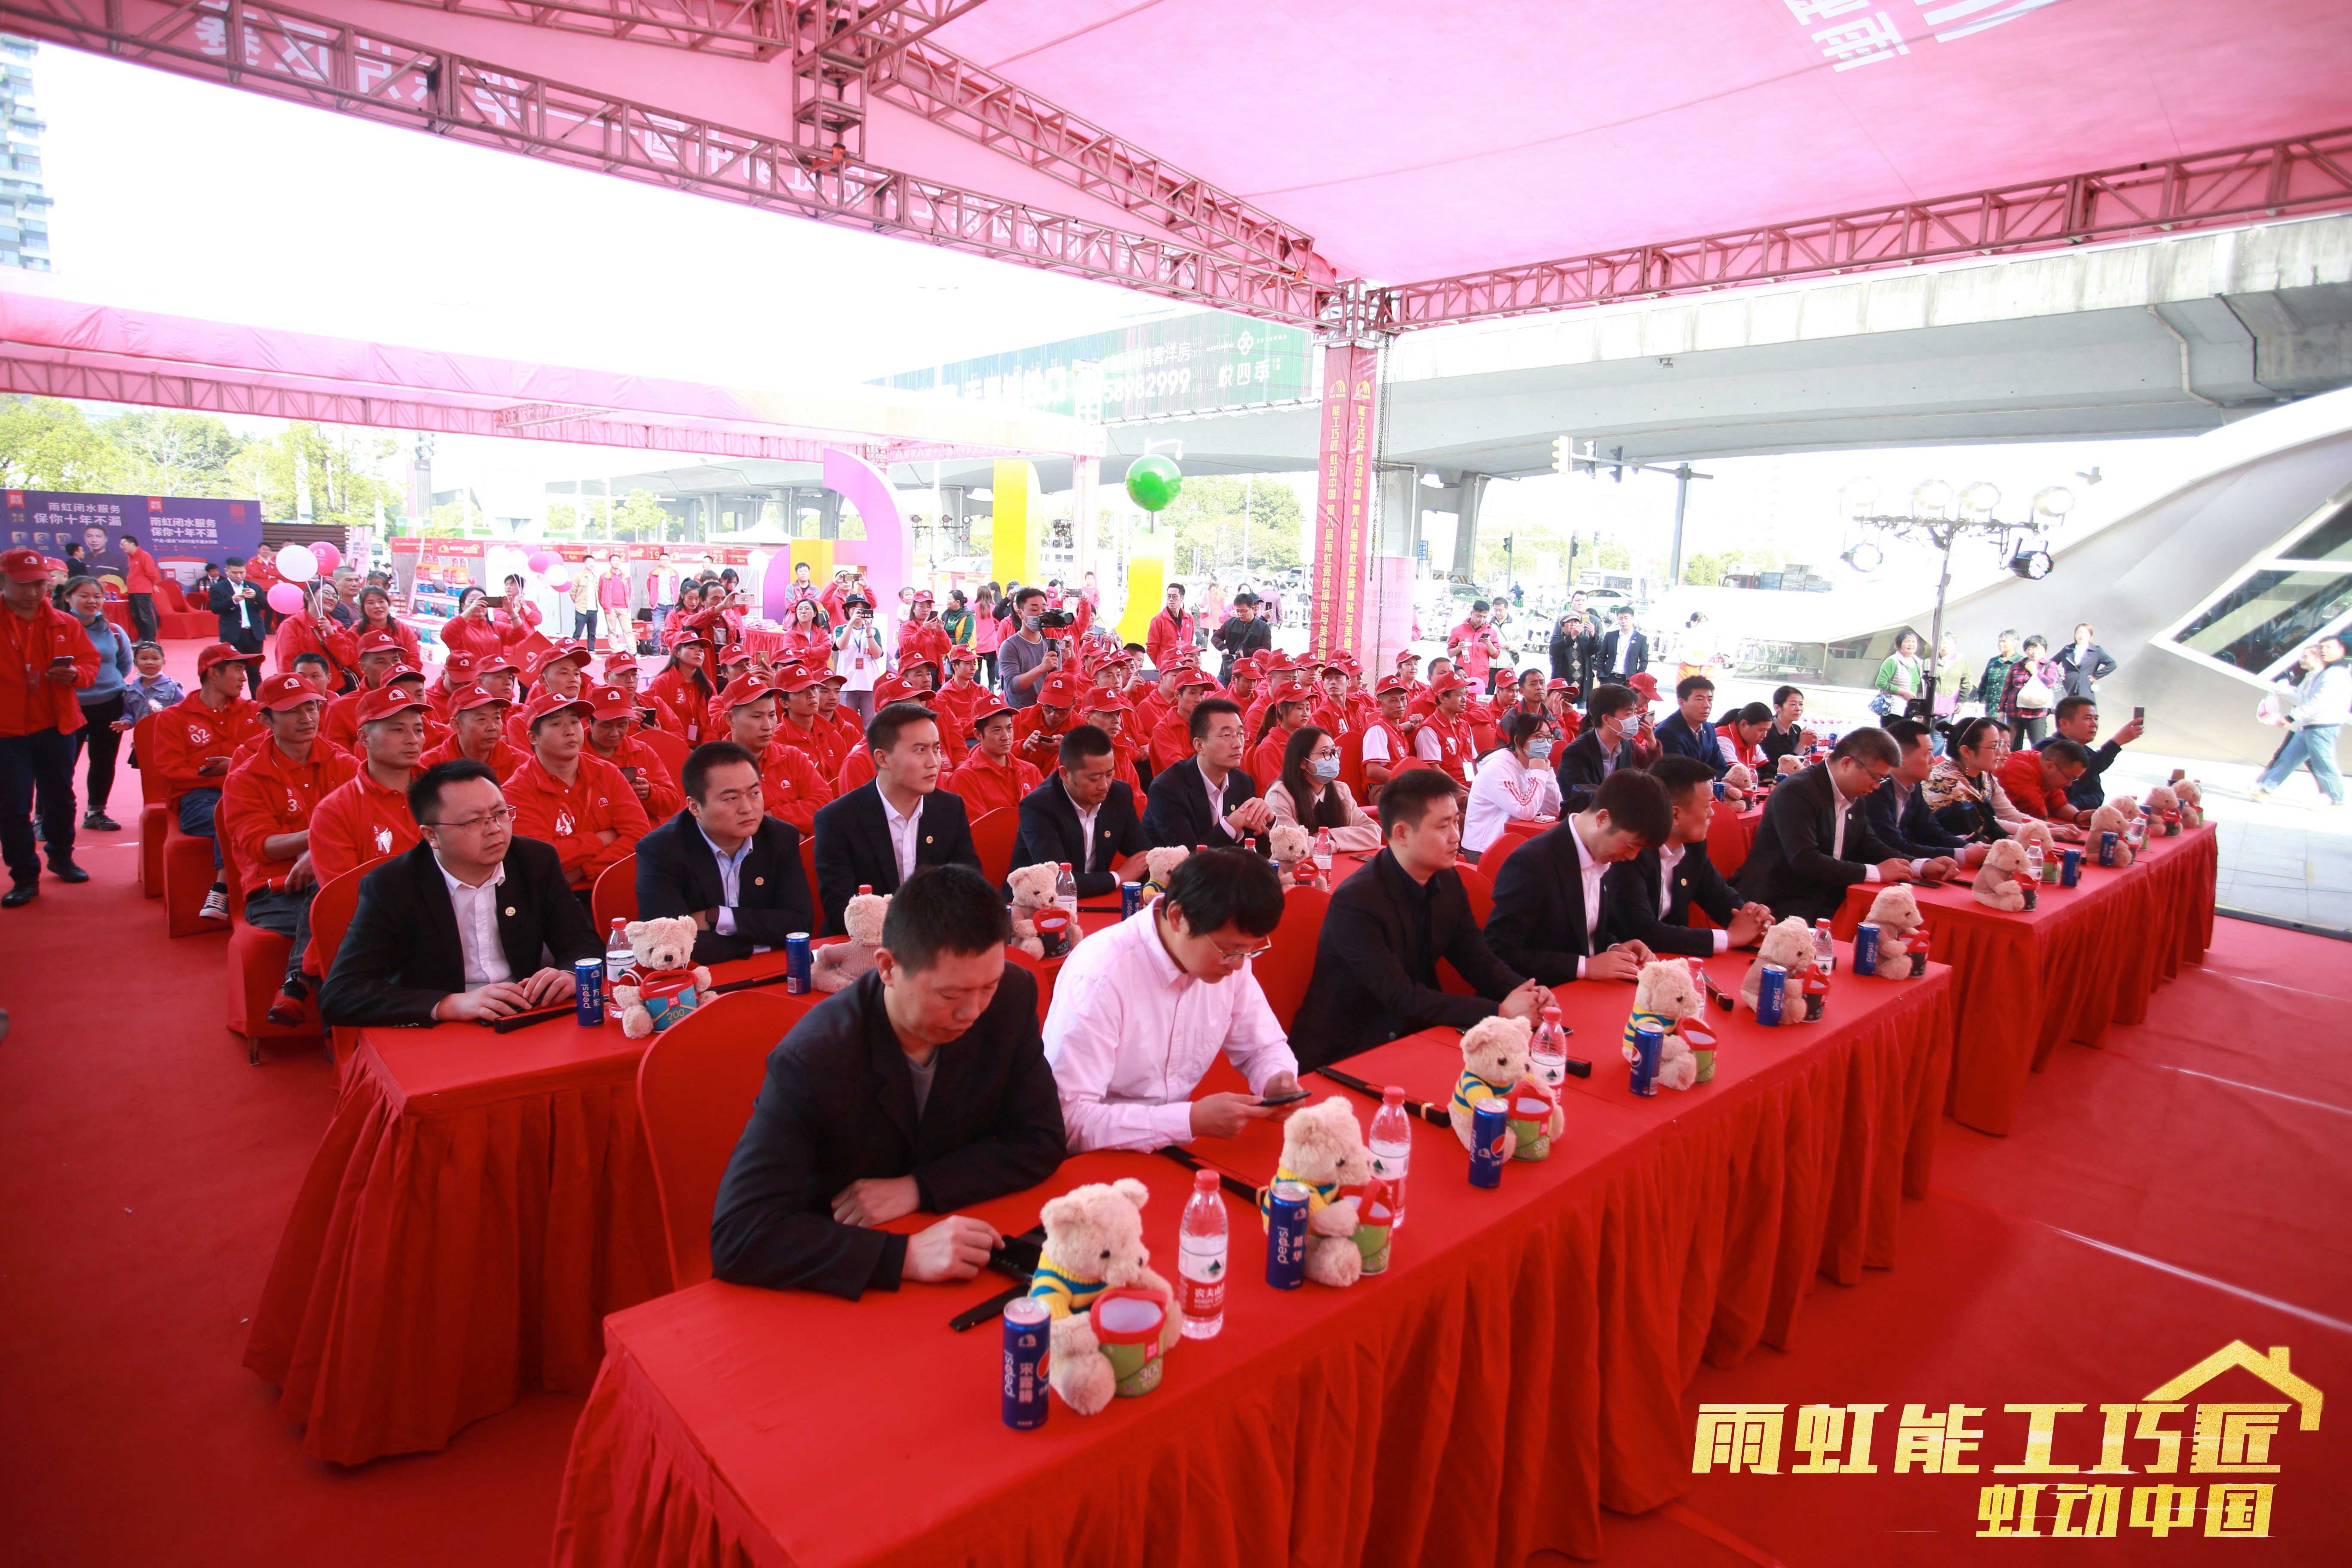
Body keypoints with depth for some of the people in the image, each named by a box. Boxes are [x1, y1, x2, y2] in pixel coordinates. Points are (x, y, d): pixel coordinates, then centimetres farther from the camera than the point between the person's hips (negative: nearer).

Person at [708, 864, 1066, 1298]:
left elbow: (1040, 1141, -5)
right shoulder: (810, 1061, -23)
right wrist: (904, 1256, -36)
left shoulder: (1013, 996, -12)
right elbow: (737, 1235, -28)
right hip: (841, 1291, -2)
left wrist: (918, 1188, -17)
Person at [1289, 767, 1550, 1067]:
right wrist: (1499, 1012, -27)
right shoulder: (1354, 902, -23)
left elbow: (1479, 962, 4)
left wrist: (1526, 993, -17)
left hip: (1414, 1036, 7)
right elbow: (1400, 998, -25)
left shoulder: (1448, 882, 1)